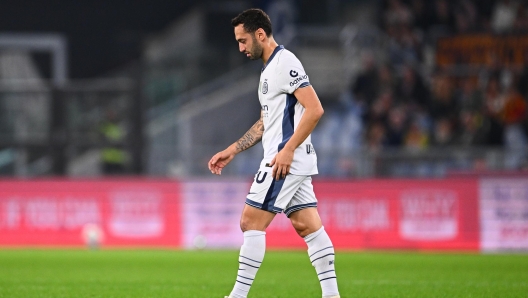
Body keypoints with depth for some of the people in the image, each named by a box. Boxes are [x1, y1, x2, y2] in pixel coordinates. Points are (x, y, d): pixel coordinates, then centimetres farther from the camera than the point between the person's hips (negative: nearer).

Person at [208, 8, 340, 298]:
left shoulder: (285, 62, -12)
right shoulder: (270, 68, 19)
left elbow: (314, 109, -20)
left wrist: (287, 150, -24)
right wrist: (232, 150, 24)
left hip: (285, 161, -10)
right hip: (295, 164, 10)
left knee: (251, 222, -8)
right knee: (308, 226, 6)